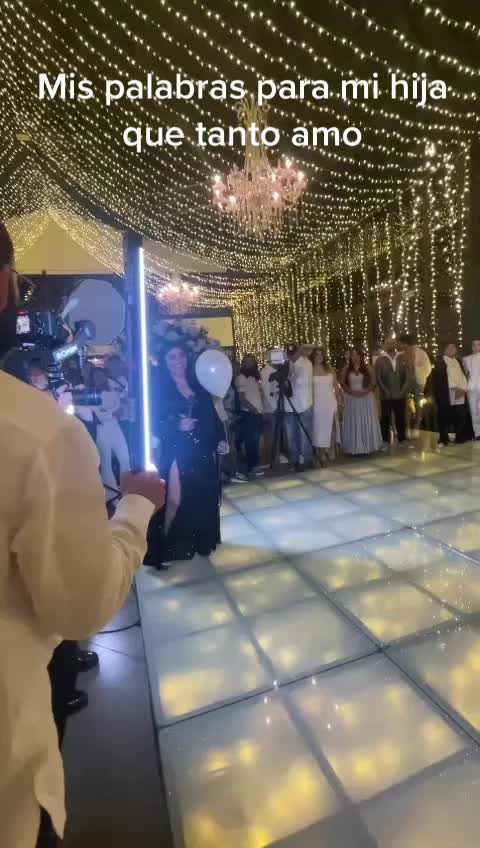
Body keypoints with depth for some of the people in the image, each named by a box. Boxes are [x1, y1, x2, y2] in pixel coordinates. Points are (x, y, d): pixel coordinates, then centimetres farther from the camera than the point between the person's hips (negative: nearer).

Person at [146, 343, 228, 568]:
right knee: (174, 501, -7)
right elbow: (155, 425, -9)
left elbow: (212, 416, 10)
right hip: (177, 453, -5)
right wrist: (178, 426, -23)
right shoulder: (160, 388, -4)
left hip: (203, 452, 5)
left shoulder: (198, 386, 10)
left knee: (203, 498, 13)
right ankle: (164, 548, 7)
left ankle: (200, 541, 31)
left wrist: (221, 439, -1)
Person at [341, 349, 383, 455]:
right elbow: (343, 383, 1)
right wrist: (351, 391, -12)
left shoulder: (367, 368, 2)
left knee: (367, 422, 4)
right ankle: (354, 447, 9)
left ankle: (367, 447, 13)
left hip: (366, 398, 0)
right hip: (352, 399, 0)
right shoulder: (346, 368, 3)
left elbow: (373, 382, 2)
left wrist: (365, 391, -13)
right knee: (353, 423, 3)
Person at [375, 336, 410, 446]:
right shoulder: (380, 360, 0)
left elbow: (407, 376, 5)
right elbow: (378, 378, -5)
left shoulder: (402, 358, 7)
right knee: (386, 419, 3)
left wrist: (403, 390, -6)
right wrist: (386, 391, -12)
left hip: (401, 395, 2)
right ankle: (385, 441, 11)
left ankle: (402, 439, 19)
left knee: (401, 418, 8)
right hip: (386, 396, -2)